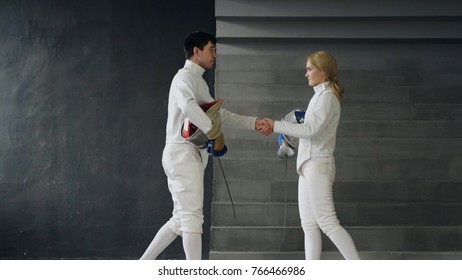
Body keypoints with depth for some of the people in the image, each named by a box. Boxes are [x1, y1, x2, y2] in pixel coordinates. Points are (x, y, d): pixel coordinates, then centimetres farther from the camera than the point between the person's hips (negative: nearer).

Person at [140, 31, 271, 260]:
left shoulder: (198, 81, 20)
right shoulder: (185, 77, -11)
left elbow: (221, 114, 22)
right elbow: (188, 106, -32)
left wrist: (254, 123, 12)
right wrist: (214, 132, -25)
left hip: (189, 155, 10)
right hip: (182, 153, -10)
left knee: (181, 220, 13)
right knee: (192, 218, -7)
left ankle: (144, 264, 18)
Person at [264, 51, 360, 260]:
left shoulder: (327, 96, -11)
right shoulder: (320, 95, 17)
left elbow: (311, 129, -22)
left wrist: (276, 125, -19)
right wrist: (289, 134, 2)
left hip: (317, 164, -10)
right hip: (310, 164, 10)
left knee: (327, 222, -10)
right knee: (309, 224, 8)